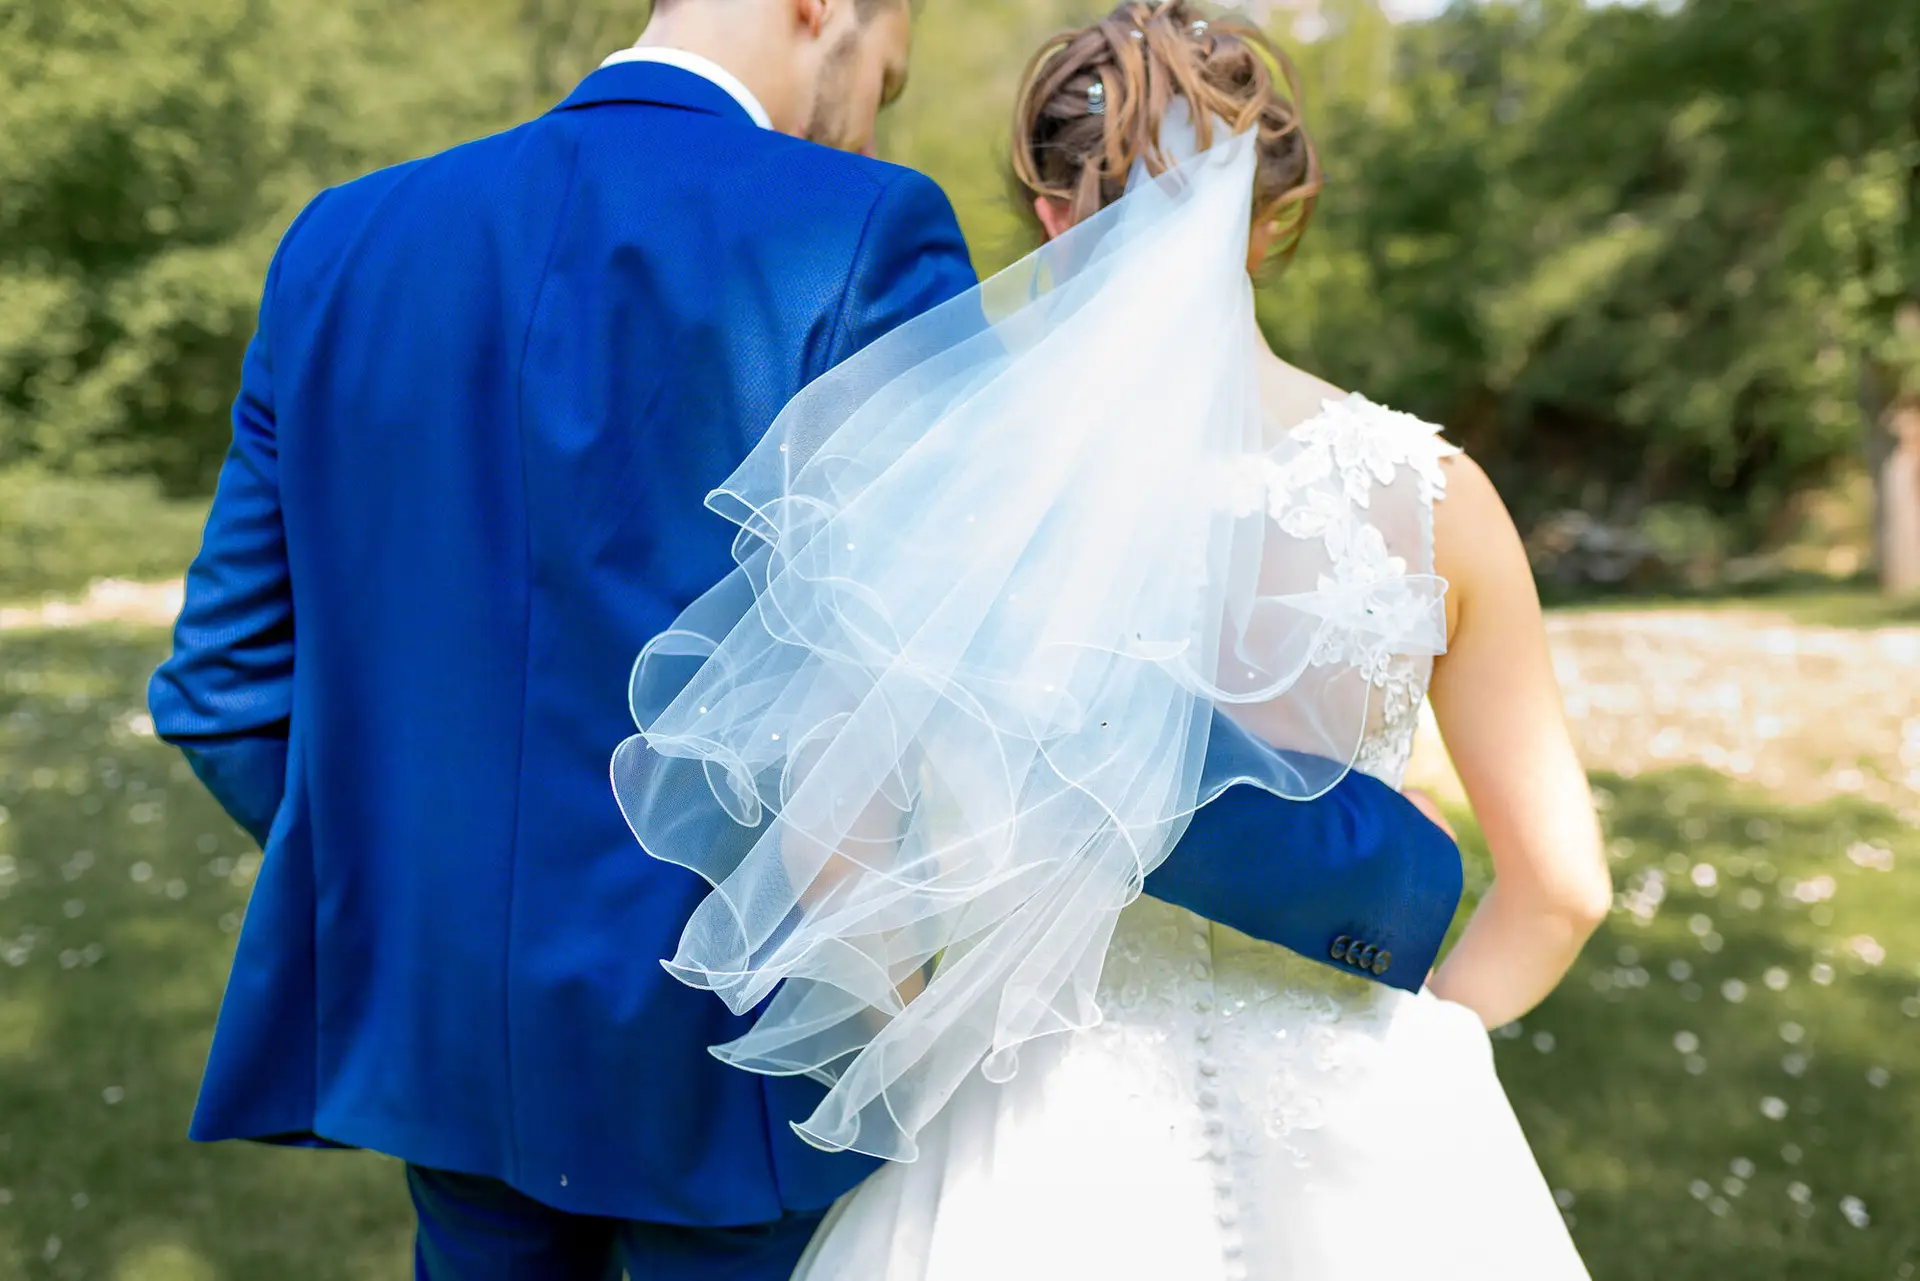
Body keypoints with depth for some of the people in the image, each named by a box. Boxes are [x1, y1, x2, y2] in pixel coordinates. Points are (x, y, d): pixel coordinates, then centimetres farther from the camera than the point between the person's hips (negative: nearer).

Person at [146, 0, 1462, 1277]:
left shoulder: (352, 240, 2)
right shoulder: (851, 240, -16)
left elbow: (232, 680, 6)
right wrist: (1389, 868, -8)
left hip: (448, 1016, 5)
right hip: (730, 1040, -4)